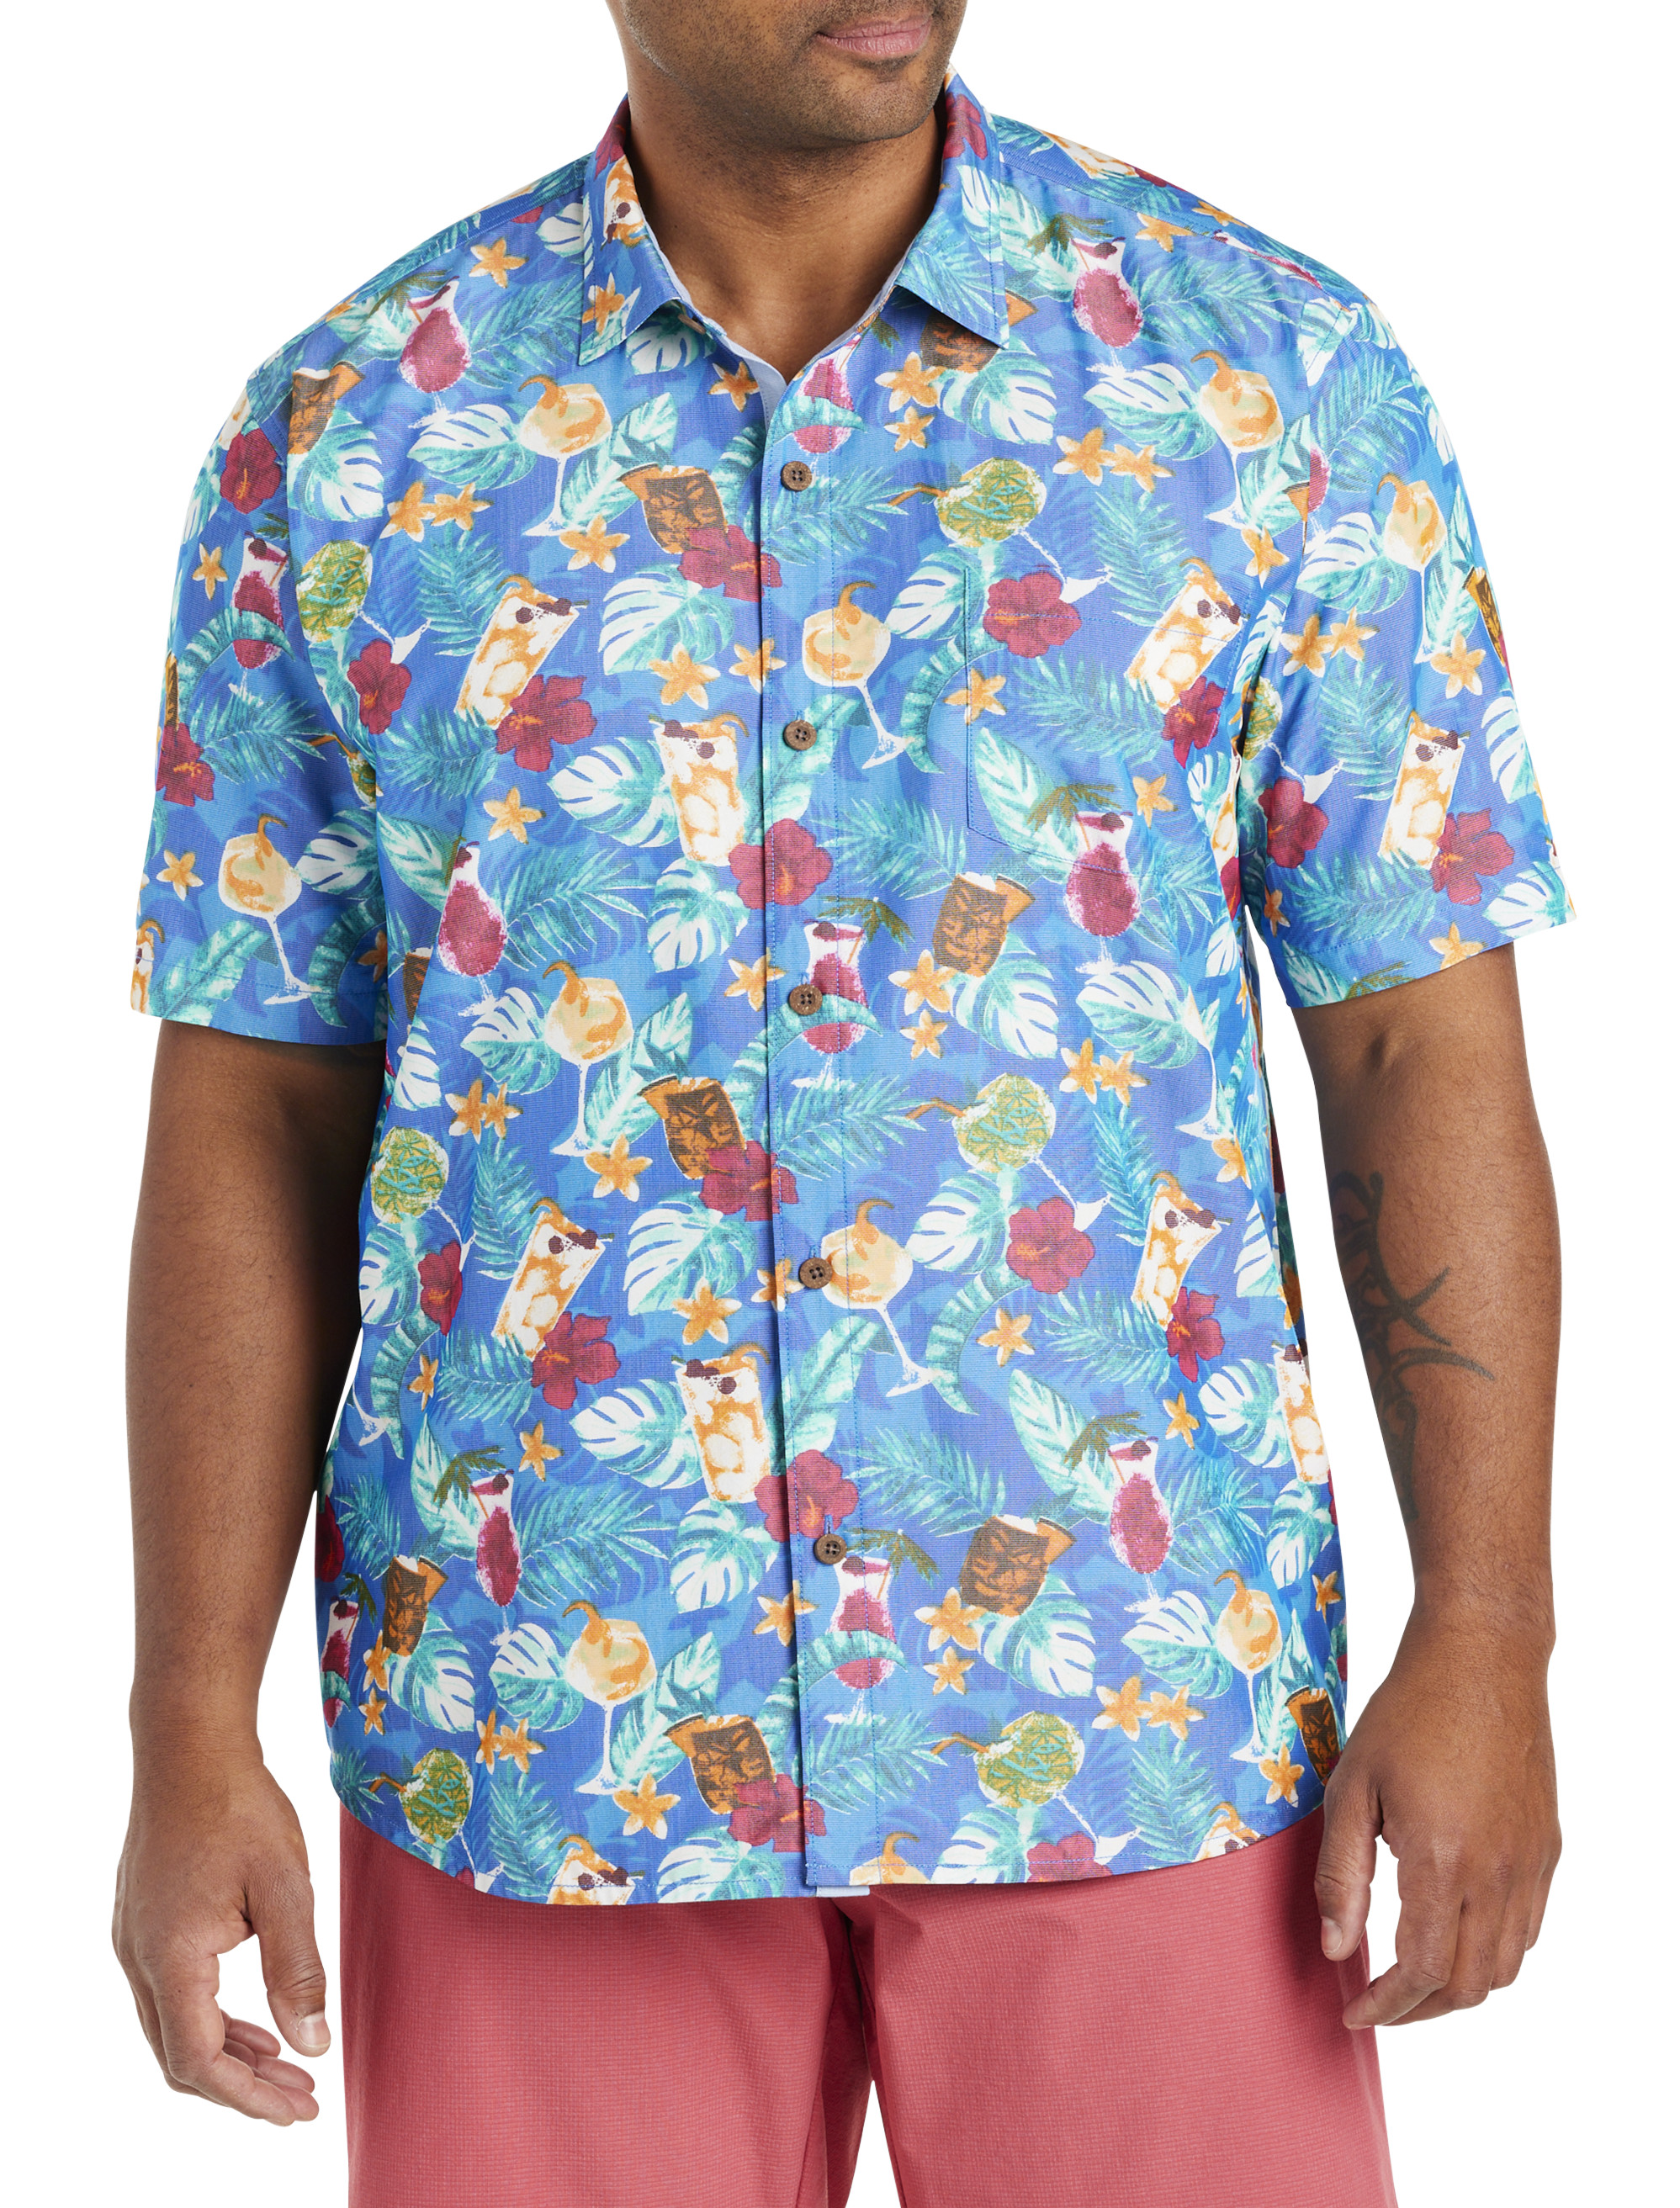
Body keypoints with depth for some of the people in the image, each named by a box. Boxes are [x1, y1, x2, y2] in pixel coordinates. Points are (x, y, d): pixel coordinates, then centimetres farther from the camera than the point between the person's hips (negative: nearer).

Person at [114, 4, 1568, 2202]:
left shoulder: (1278, 374, 0)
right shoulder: (344, 434, 2)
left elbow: (1425, 1054, 0)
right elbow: (254, 1127, 4)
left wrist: (1485, 1641, -6)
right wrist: (194, 1730, -1)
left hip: (1124, 1689, 0)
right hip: (540, 1726, 1)